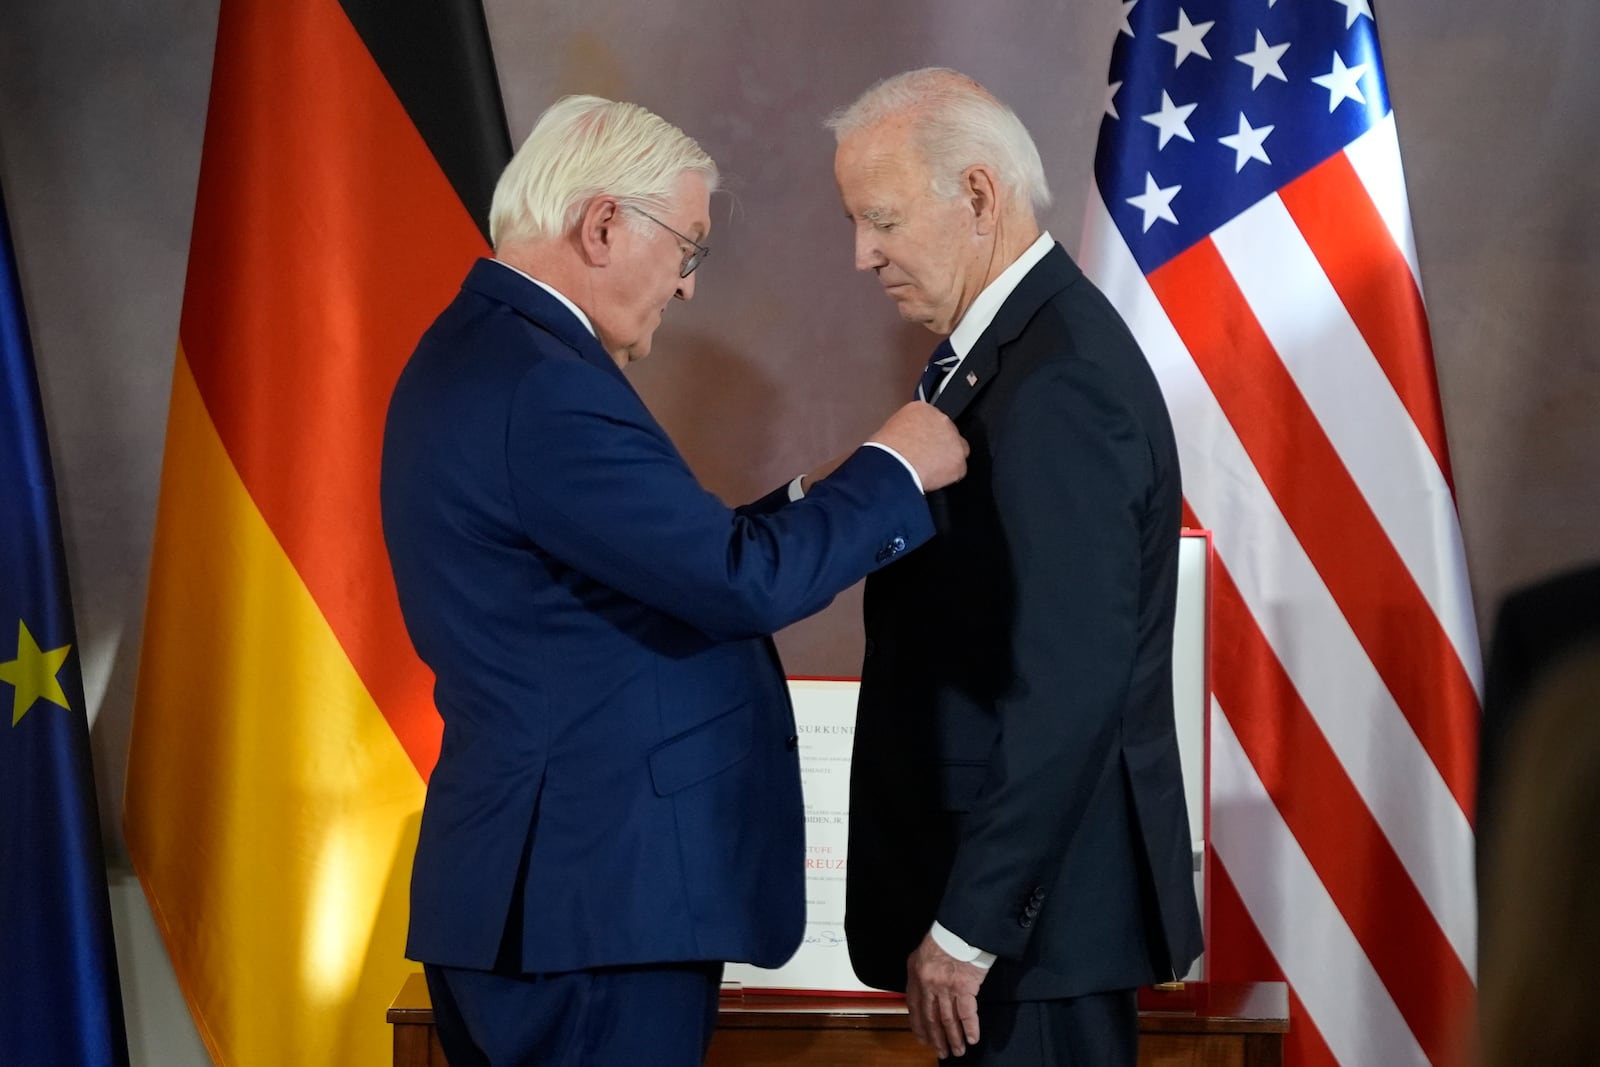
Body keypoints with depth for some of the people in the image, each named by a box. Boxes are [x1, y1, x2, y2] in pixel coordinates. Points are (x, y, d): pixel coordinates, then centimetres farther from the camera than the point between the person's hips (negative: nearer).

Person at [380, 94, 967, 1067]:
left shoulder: (485, 350, 13)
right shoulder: (541, 385, -20)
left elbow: (673, 561, 15)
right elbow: (742, 582, -22)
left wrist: (825, 506, 9)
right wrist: (894, 470, -8)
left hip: (541, 880, 11)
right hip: (591, 895, -11)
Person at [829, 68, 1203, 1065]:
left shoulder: (1057, 378, -19)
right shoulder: (1017, 340, 11)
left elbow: (1069, 679, -23)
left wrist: (967, 926, -20)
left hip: (1040, 904, -9)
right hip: (1019, 877, 9)